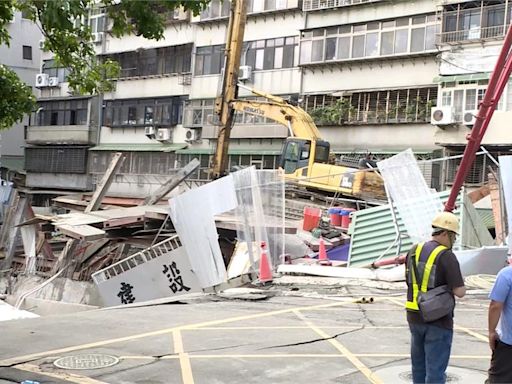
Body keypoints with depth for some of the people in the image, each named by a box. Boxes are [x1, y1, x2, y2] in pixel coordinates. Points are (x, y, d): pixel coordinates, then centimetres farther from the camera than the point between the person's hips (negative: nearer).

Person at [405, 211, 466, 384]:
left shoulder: (414, 251, 5)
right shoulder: (446, 256, -15)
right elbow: (460, 292, -18)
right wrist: (456, 284, 4)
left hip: (414, 316, 7)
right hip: (438, 319, -7)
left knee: (419, 365, 19)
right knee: (435, 369, 0)